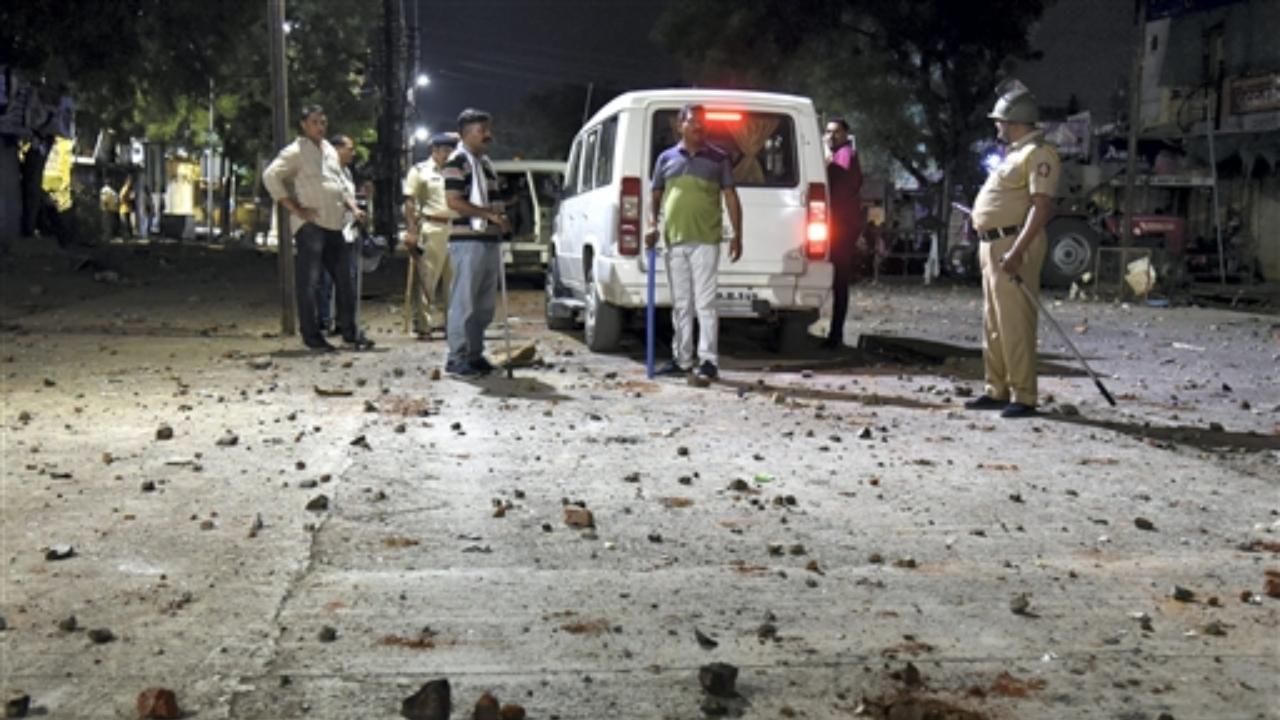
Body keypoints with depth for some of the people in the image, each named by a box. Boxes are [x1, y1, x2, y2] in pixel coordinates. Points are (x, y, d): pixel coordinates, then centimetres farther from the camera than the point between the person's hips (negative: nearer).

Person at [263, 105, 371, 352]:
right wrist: (294, 209, -15)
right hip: (310, 224, -7)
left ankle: (350, 333, 18)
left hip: (335, 225, 8)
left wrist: (353, 208, 11)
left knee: (344, 279, 10)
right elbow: (270, 176, -13)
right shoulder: (295, 151, -4)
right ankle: (312, 336, 0)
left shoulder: (330, 151, 20)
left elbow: (342, 184, 28)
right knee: (309, 282, -5)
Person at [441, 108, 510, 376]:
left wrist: (500, 219, 12)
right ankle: (457, 358, -2)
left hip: (490, 240, 9)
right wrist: (489, 214, -18)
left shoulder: (485, 163, 21)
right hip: (467, 241, -9)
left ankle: (475, 353, 18)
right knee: (464, 302, -7)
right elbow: (454, 201, -16)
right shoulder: (457, 162, -7)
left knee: (485, 303, 11)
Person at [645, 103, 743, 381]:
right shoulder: (667, 158, 13)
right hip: (675, 240, 3)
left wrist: (737, 235, -2)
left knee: (704, 303, -7)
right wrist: (653, 225, 0)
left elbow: (731, 198, 5)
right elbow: (656, 196, 17)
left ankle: (708, 360, -3)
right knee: (680, 304, 9)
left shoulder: (718, 158, 6)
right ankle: (682, 359, 16)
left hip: (705, 240, -3)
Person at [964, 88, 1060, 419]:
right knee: (993, 325, 13)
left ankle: (1023, 397, -7)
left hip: (1013, 245, -10)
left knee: (1015, 324, -10)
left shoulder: (1038, 153, -12)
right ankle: (997, 391, 20)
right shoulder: (1014, 153, 19)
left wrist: (1016, 251, -27)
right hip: (992, 244, 10)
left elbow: (1042, 206, -21)